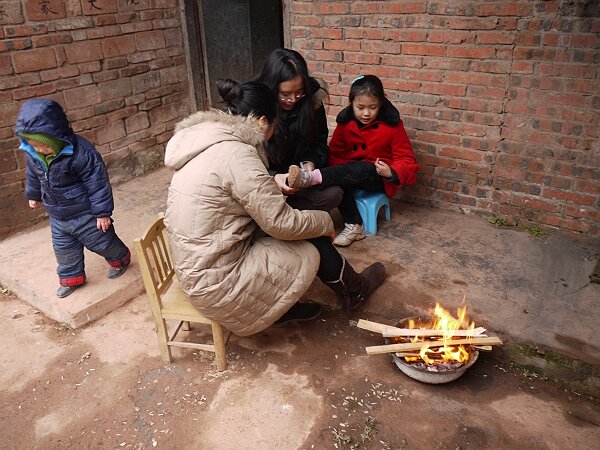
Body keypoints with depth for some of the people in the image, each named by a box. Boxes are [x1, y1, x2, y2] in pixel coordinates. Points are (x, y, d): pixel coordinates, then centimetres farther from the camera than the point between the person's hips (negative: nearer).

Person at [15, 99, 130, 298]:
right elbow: (32, 175, 12)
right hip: (57, 216, 6)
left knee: (102, 242, 12)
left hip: (86, 214, -6)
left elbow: (97, 183, -24)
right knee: (63, 249, 18)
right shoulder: (33, 153, -10)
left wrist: (103, 211, -19)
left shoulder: (81, 152, -31)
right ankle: (71, 278, 39)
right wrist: (33, 195, 28)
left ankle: (120, 259, 40)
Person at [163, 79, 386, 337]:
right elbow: (282, 223, -19)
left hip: (197, 264, 9)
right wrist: (324, 221, -3)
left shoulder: (209, 141, 4)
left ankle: (283, 305, 25)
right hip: (216, 280, -9)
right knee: (316, 243, 3)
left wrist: (277, 184, 17)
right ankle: (355, 291, 30)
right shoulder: (236, 154, -24)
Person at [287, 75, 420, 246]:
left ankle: (310, 178, -53)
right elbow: (335, 152, 5)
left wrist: (392, 173, -28)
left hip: (379, 179, -3)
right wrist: (339, 172, -16)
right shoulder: (345, 122, -2)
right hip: (352, 173, 4)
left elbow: (406, 159, -7)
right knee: (340, 182, -32)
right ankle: (353, 225, -23)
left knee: (360, 169, -36)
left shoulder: (392, 124, -10)